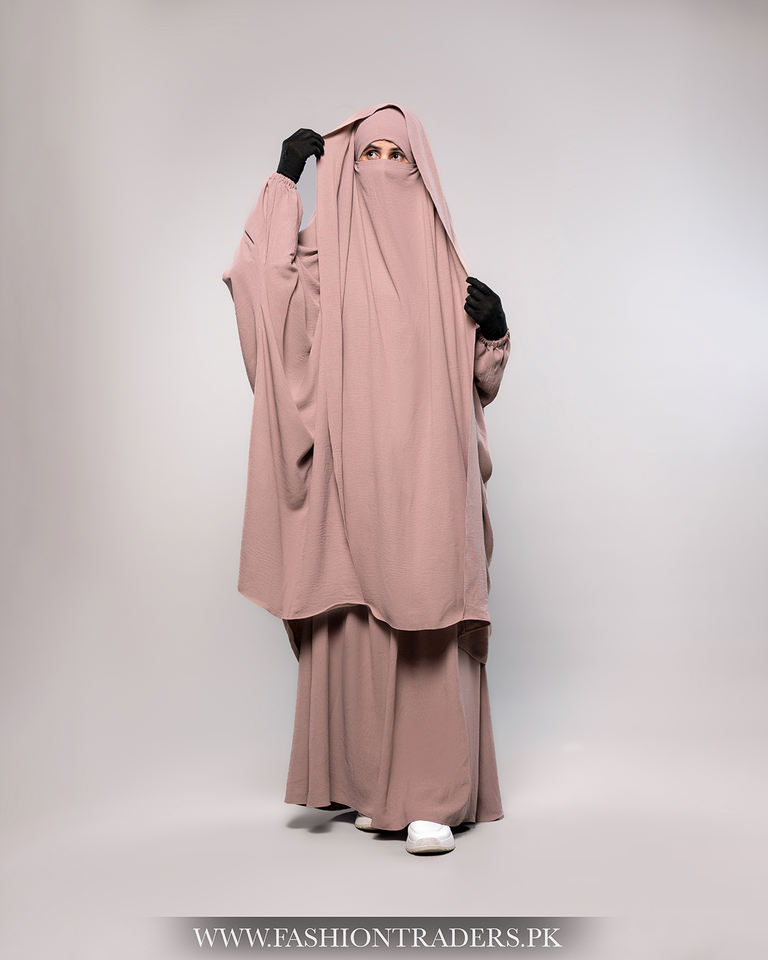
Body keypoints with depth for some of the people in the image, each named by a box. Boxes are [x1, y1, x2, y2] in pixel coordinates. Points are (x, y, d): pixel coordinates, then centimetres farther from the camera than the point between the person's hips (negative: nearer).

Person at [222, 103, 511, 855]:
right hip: (353, 462, 0)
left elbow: (477, 373, 17)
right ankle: (372, 785, 15)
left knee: (428, 615, -6)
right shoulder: (328, 250, 11)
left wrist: (493, 327, -4)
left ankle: (432, 798, -2)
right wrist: (284, 180, -7)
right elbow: (267, 286, -11)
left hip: (427, 466, 1)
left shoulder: (440, 256, 16)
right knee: (360, 618, 2)